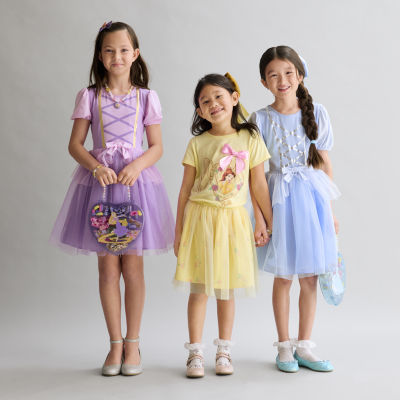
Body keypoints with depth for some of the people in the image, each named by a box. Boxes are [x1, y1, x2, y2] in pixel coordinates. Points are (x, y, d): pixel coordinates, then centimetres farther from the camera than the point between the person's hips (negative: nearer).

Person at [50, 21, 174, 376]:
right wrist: (96, 167, -15)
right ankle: (115, 343, 16)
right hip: (99, 181, 1)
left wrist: (137, 165, -15)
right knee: (108, 267, 4)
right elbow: (75, 144, 3)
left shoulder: (146, 97, 4)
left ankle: (132, 344, 15)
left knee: (132, 267, 2)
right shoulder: (89, 96, 5)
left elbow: (157, 146, 4)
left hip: (136, 181, 0)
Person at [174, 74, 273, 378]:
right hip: (201, 218, -1)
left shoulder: (250, 139, 2)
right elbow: (186, 189, 3)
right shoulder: (197, 144, 0)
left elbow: (259, 184, 5)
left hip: (233, 219, 1)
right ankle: (195, 353, 14)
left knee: (227, 290, 10)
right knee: (199, 289, 2)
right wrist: (179, 230, 3)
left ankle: (224, 351, 23)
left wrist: (271, 223, 4)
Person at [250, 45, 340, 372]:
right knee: (283, 276, 6)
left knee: (310, 277, 7)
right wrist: (259, 215, -8)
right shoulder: (261, 120, -3)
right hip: (281, 199, -2)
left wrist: (329, 210, 5)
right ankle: (284, 346, 20)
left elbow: (325, 164, 5)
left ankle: (305, 346, 21)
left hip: (313, 197, 2)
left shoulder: (317, 113, 2)